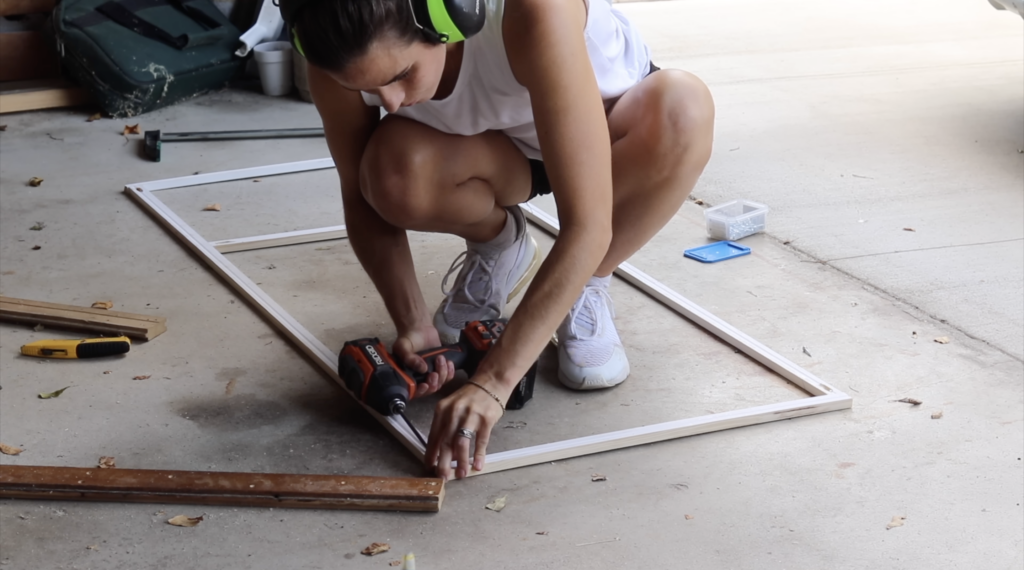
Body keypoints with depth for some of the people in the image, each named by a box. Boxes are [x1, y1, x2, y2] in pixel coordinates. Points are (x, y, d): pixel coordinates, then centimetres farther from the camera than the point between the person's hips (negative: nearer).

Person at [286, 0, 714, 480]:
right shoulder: (346, 54, -30)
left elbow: (588, 224, -42)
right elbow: (364, 198, -11)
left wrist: (494, 380, -44)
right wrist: (412, 324, -23)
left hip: (607, 127, -2)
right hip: (495, 153, 2)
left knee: (683, 108, -37)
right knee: (395, 175, -32)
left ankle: (586, 287, -8)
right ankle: (497, 248, 4)